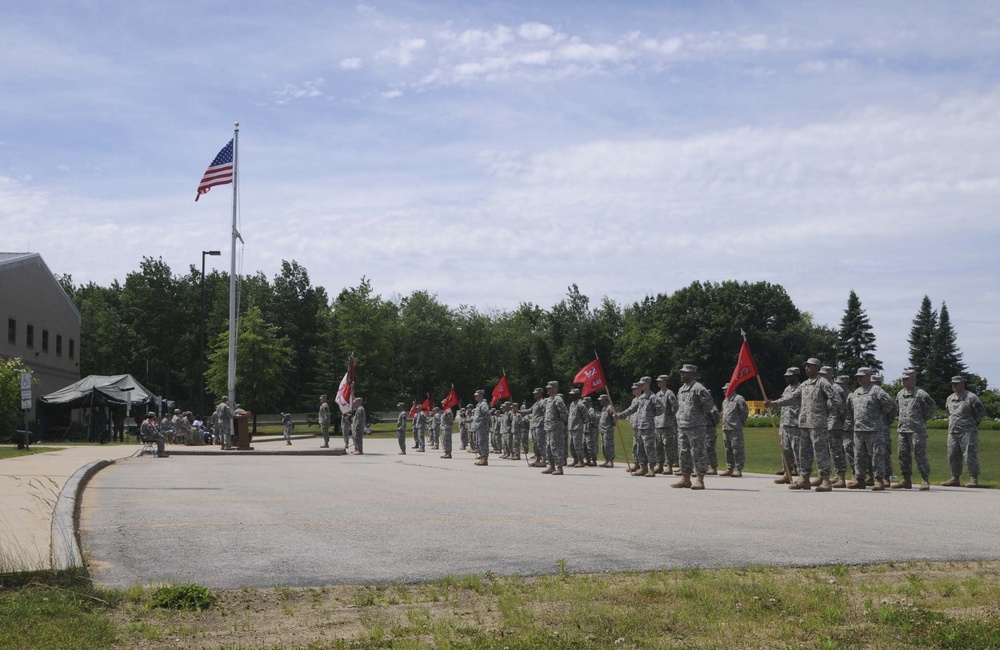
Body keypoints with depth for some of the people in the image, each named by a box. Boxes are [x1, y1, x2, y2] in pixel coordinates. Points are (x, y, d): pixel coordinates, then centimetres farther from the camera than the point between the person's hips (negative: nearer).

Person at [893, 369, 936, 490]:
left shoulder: (920, 394, -7)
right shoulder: (900, 394, 13)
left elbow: (932, 407, -3)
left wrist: (924, 419, 1)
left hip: (917, 431, -7)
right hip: (902, 430, 7)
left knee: (920, 455, -8)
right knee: (903, 455, 7)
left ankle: (926, 481, -3)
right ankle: (907, 481, 15)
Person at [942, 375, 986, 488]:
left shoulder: (971, 397, -8)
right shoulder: (950, 398, 13)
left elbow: (981, 413, -4)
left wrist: (973, 424, 1)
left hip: (967, 432, -7)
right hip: (952, 432, 7)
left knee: (970, 455, -9)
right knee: (953, 456, 9)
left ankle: (974, 479, -6)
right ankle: (955, 478, 17)